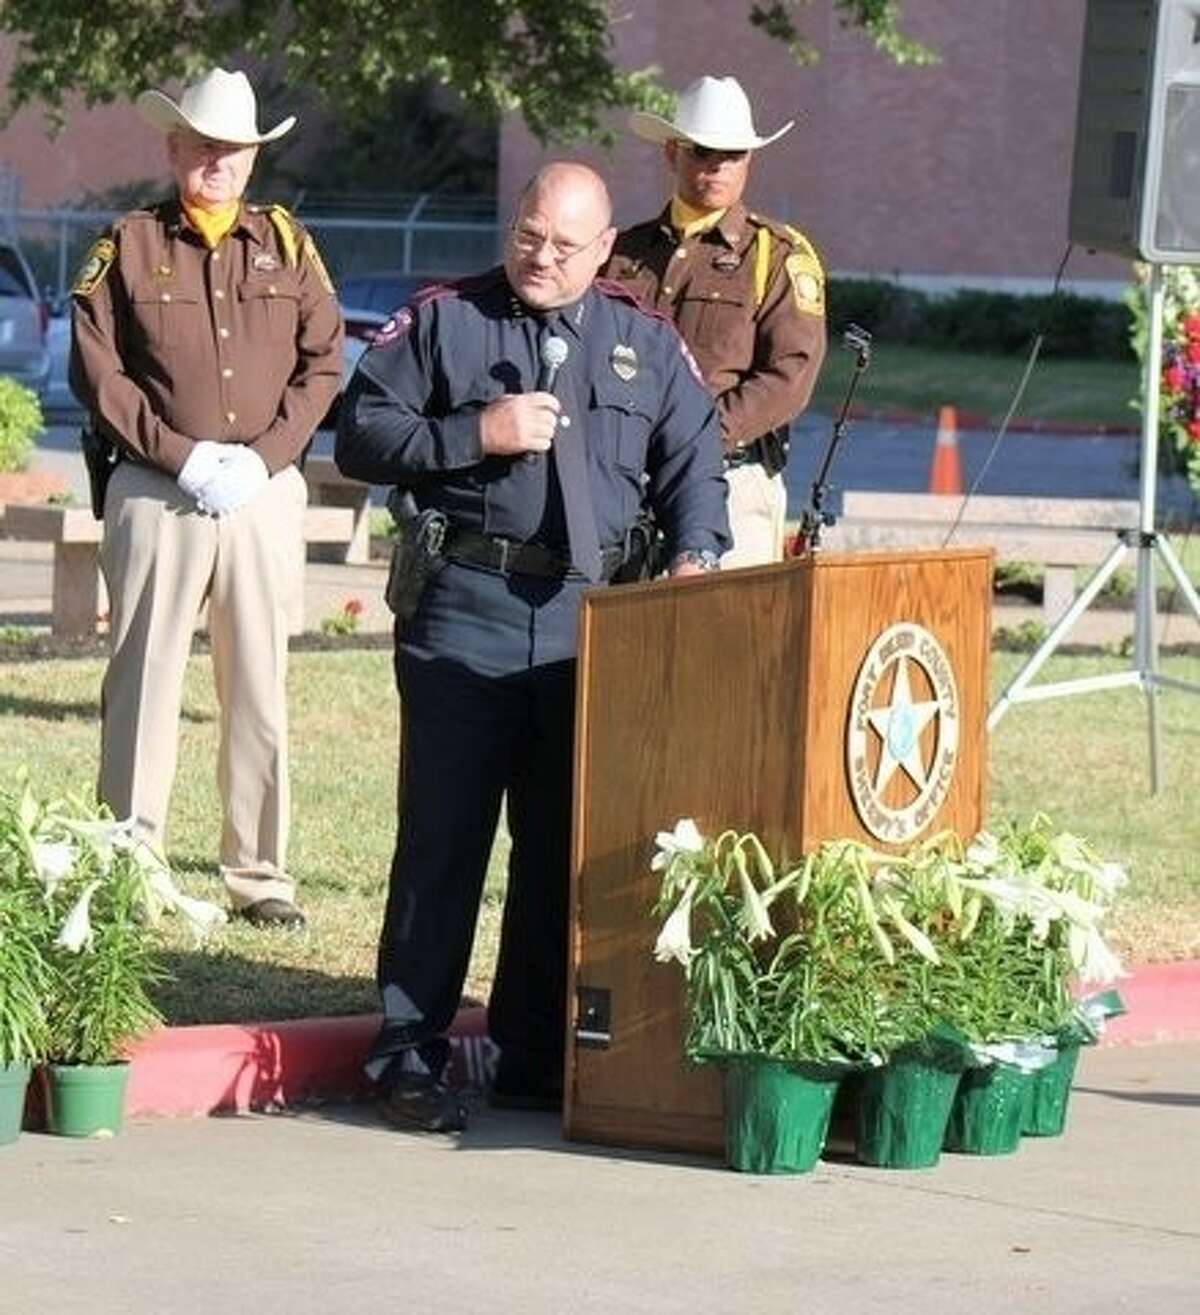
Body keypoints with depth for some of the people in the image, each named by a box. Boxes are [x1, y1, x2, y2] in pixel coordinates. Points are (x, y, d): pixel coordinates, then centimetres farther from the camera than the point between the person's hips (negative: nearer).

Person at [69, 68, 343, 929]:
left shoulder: (287, 245, 11)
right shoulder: (129, 247, 5)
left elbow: (322, 366, 7)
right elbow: (98, 372, -2)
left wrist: (265, 456, -7)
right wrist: (182, 457, -10)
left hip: (265, 492, 2)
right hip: (156, 493, -2)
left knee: (260, 688, 4)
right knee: (144, 683, -2)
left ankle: (260, 873, 9)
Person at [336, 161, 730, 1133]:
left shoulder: (648, 344, 14)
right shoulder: (441, 322, 6)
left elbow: (695, 467, 16)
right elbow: (362, 435, 1)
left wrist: (694, 556, -3)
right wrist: (476, 434, -10)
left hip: (592, 615, 3)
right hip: (465, 606, -3)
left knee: (564, 843, 7)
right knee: (443, 835, -3)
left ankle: (535, 1054, 15)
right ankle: (410, 1054, 0)